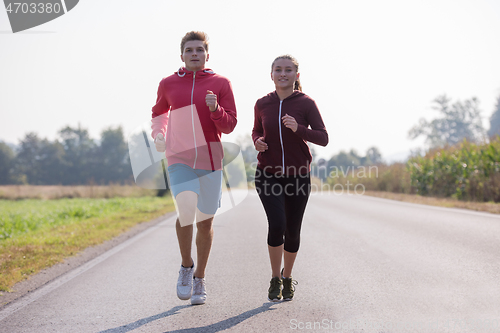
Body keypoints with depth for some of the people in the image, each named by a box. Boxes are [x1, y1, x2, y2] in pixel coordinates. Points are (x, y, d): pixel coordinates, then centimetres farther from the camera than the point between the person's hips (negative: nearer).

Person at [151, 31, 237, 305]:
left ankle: (199, 278, 24)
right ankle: (186, 265, 5)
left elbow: (229, 125, -1)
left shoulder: (220, 84, 2)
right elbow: (159, 112, 26)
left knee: (205, 221, 6)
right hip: (179, 159, -1)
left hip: (210, 160, 1)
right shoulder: (168, 84, 6)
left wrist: (215, 108, -19)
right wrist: (158, 135, 9)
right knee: (186, 213, -21)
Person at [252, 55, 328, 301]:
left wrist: (298, 128, -24)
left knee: (292, 230, 8)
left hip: (298, 176, 0)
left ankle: (287, 276, 35)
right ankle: (275, 279, 0)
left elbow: (323, 138, -8)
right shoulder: (263, 104, 1)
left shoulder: (306, 104, -7)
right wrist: (257, 141, -5)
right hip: (268, 176, 0)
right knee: (277, 223, -19)